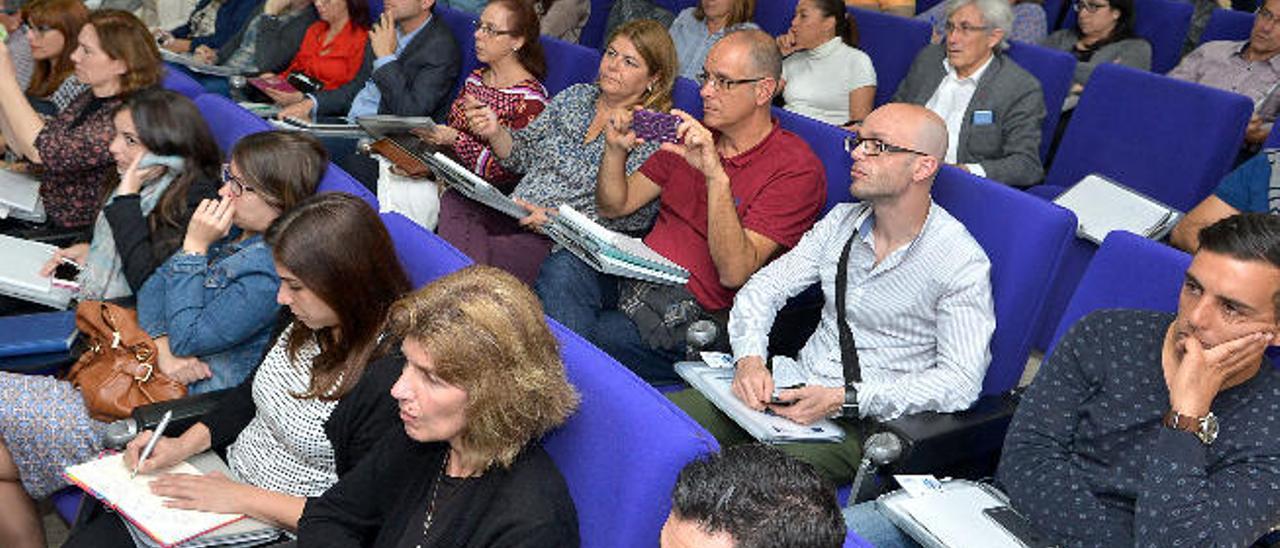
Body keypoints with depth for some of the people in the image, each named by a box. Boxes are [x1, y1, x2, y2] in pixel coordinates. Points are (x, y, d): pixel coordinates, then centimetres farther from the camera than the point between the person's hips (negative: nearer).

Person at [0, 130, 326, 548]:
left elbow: (189, 338, -19)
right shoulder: (229, 230, 7)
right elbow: (153, 289, 9)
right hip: (143, 367, 9)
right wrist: (162, 346, -11)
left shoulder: (268, 273, -21)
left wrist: (194, 248, -15)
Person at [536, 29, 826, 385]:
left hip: (694, 315, -6)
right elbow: (614, 207, 17)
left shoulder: (797, 169, -7)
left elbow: (734, 272, -19)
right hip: (638, 275, 6)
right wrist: (616, 150, -2)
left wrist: (716, 175, -27)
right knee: (563, 267, -26)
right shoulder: (692, 137, 15)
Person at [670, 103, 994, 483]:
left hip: (861, 423, -6)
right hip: (794, 387, 6)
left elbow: (961, 381, -15)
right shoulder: (843, 221, 8)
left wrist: (845, 399, -22)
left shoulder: (962, 262, -10)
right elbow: (764, 288, 9)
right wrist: (750, 359, -11)